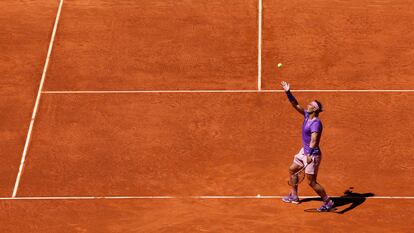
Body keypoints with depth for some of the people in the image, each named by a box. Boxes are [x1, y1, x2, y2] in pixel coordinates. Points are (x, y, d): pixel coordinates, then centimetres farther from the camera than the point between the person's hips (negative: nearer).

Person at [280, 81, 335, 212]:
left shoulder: (316, 123, -25)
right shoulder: (307, 115, 2)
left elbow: (314, 140, -36)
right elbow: (296, 105, 8)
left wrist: (309, 154, -47)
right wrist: (288, 92, -1)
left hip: (312, 154, -10)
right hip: (304, 151, 10)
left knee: (311, 182, -6)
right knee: (292, 170, 23)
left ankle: (328, 203, 2)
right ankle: (294, 196, 38)